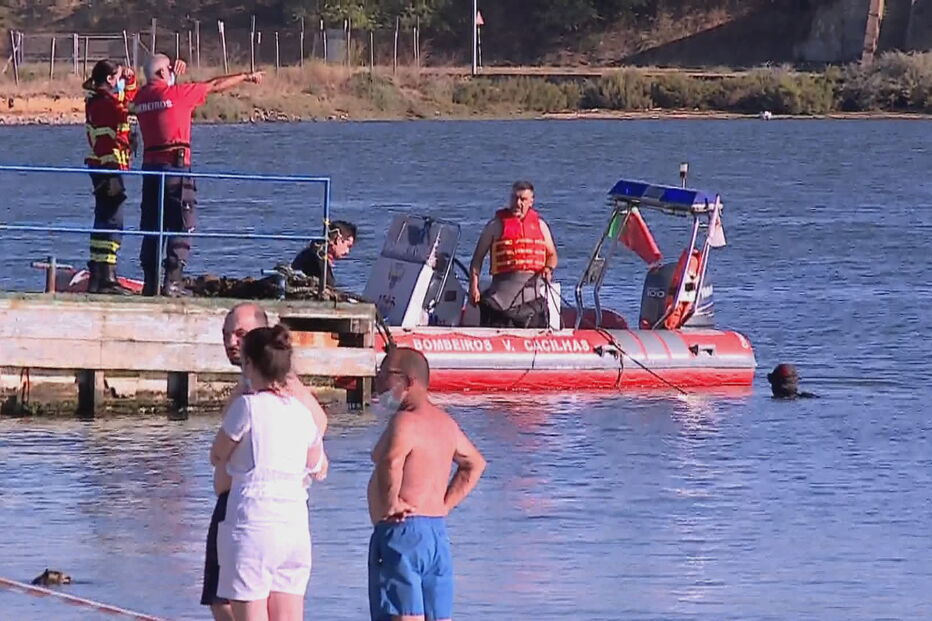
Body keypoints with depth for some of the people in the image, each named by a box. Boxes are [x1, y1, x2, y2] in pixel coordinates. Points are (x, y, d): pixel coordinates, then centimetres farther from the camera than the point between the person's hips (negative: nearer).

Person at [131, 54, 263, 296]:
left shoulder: (141, 97, 7)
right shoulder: (176, 93, -7)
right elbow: (215, 86, 5)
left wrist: (173, 75, 24)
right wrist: (246, 77, 18)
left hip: (150, 166, 6)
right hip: (175, 166, -6)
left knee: (151, 227, 10)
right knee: (181, 227, -2)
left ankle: (150, 282, 9)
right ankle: (172, 282, -10)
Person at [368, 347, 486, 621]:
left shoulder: (406, 421, -14)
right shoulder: (445, 422, 16)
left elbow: (391, 463, -35)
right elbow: (474, 465, 31)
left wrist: (390, 504, -21)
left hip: (402, 533, -9)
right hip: (437, 533, 9)